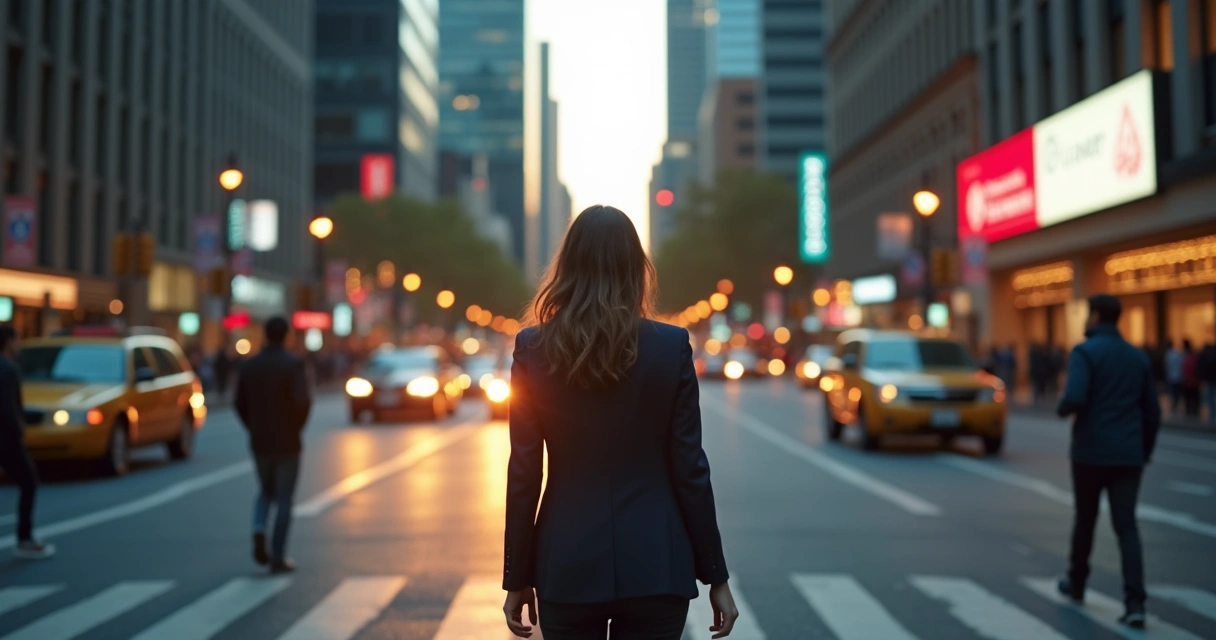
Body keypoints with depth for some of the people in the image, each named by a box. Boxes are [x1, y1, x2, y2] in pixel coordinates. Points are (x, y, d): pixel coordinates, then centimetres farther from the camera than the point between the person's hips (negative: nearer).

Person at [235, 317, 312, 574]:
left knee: (266, 491, 22)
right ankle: (278, 558, 6)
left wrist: (254, 429, 15)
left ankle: (259, 529, -5)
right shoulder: (294, 364, -12)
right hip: (287, 442, -4)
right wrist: (296, 427, -3)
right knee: (284, 499, 5)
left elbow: (240, 404, 3)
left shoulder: (248, 365, 1)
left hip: (259, 442, 4)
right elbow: (303, 402, -21)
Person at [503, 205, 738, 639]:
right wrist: (715, 574, 3)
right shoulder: (672, 346, -6)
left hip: (568, 566, 1)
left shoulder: (533, 349, -4)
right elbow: (689, 468, -5)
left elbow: (523, 473, -3)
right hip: (655, 566, 0)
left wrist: (518, 578, 6)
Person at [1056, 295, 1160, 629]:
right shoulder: (1138, 357, 10)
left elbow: (1075, 400, -22)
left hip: (1091, 452, -4)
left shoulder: (1085, 352, -9)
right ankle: (1135, 604, -11)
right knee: (1126, 527, 0)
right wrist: (1144, 453, 22)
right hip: (1128, 455, 4)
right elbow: (1152, 413, 13)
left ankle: (1076, 584, 33)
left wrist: (1062, 408, 0)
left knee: (1085, 520, 15)